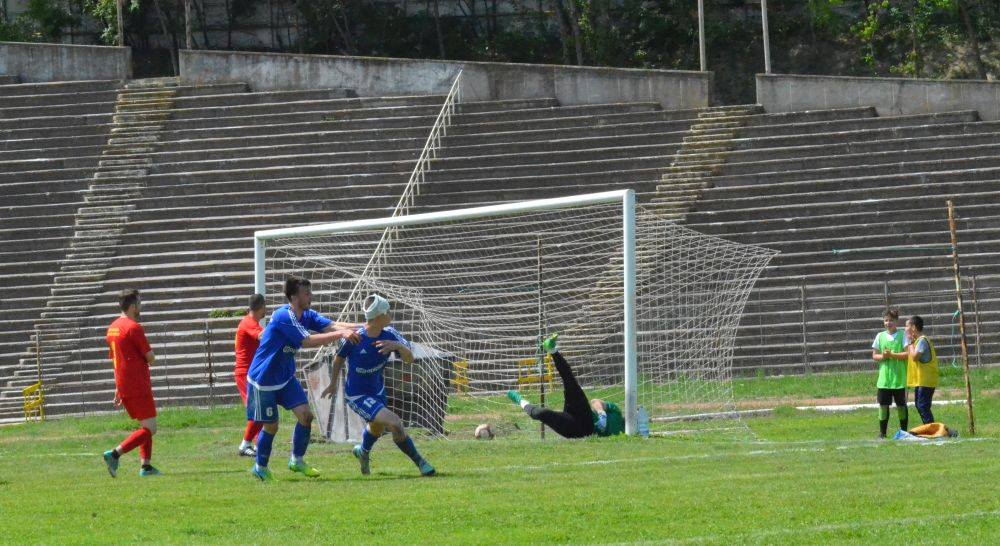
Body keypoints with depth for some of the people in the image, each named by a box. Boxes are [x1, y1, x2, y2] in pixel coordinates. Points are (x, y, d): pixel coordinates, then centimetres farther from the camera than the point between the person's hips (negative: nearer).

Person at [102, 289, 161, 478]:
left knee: (146, 426, 16)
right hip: (139, 387, -9)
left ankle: (146, 465, 8)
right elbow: (151, 358, -13)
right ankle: (115, 454, -19)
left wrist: (118, 389, 24)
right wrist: (149, 358, 12)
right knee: (150, 429, -7)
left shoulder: (113, 328, 13)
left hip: (123, 386, 9)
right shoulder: (134, 328, -14)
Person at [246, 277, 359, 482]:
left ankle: (297, 461, 12)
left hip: (286, 378, 8)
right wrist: (340, 334, -32)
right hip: (263, 379, -8)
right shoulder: (283, 316, -26)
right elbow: (306, 341, -31)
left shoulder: (307, 316, 0)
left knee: (305, 415, -5)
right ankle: (260, 468, 23)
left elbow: (331, 326, -9)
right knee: (271, 426, 2)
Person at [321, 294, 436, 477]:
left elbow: (409, 359, -20)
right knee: (395, 423, -23)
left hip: (377, 389, 6)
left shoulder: (389, 334, -14)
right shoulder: (355, 337, -24)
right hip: (357, 396, -6)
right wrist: (334, 384, 8)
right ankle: (420, 462, -10)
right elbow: (339, 359, -6)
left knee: (377, 428, 31)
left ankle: (363, 451, 64)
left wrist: (398, 346, -42)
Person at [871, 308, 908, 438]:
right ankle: (882, 432, 6)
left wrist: (892, 355, -19)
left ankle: (903, 431, 14)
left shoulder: (902, 335, -2)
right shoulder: (880, 336, 8)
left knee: (901, 405, 3)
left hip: (899, 377, -3)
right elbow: (874, 355, 10)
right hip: (884, 377, 3)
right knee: (883, 404, 0)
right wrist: (882, 356, -11)